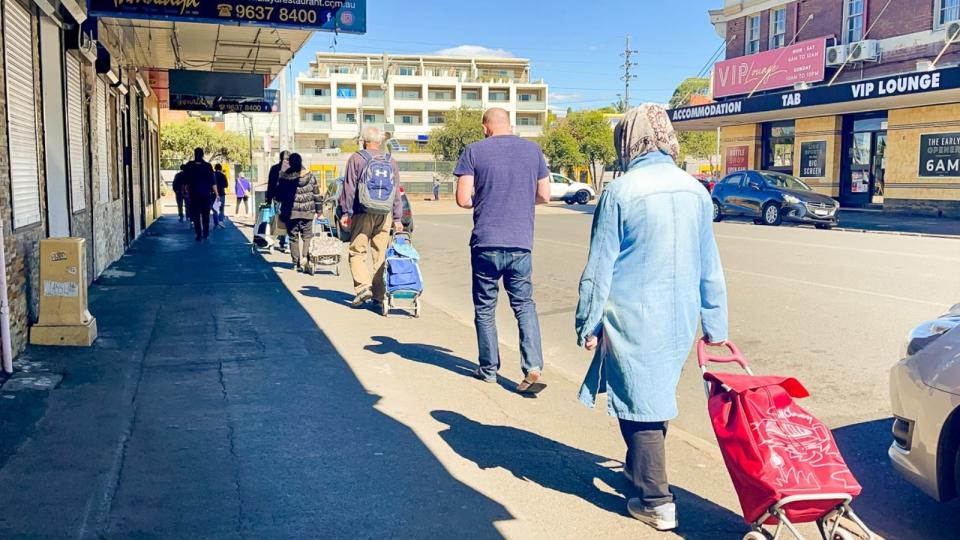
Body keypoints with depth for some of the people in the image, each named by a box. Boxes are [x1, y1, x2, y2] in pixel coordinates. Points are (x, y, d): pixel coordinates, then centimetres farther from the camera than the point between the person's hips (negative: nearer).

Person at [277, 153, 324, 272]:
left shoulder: (284, 177, -4)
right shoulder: (310, 176, -1)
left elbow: (279, 195, 1)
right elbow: (317, 194, 2)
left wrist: (282, 212, 16)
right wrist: (319, 210, 9)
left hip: (290, 213, 0)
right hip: (307, 212, 0)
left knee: (293, 238, 10)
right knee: (307, 237, 8)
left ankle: (296, 263, 11)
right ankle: (306, 261, -8)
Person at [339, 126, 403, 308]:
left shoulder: (356, 159, -1)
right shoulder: (391, 162, 11)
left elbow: (349, 188, -3)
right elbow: (397, 192, 13)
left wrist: (345, 212, 1)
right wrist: (397, 218, 16)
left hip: (363, 213, -3)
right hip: (385, 215, 4)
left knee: (357, 252, 2)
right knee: (380, 254, 7)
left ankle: (363, 286, -14)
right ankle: (379, 294, 9)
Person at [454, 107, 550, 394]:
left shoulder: (474, 151, -3)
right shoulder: (532, 149, 6)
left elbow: (463, 199, -8)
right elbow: (544, 196, 8)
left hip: (486, 243, -2)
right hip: (521, 244, 2)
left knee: (485, 308, 13)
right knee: (524, 304, 15)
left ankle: (489, 369, 21)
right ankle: (533, 364, -1)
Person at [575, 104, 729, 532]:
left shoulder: (620, 192, -11)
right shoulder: (696, 191, 4)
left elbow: (600, 266, -8)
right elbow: (709, 266, 10)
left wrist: (589, 323, 0)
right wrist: (714, 323, 18)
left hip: (633, 317, -5)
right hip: (679, 319, 6)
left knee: (639, 402, 4)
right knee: (656, 396, 21)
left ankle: (657, 502, 9)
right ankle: (638, 468, 40)